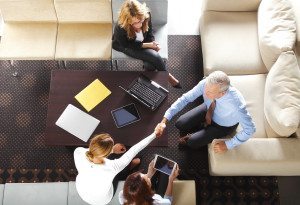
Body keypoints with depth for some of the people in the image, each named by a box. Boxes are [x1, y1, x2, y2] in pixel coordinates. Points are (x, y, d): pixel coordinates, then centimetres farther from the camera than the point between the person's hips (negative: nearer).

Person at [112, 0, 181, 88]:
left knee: (150, 65, -23)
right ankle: (167, 76, 3)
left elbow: (149, 33, -5)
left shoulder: (146, 15, -25)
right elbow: (128, 45, -19)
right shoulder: (120, 29, -35)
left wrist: (153, 43, -23)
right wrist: (148, 45, -26)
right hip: (126, 46, -3)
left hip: (142, 42, 3)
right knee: (155, 57, -23)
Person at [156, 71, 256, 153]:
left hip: (224, 125, -3)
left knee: (192, 142, -14)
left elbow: (250, 129, -27)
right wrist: (164, 121, -30)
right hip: (209, 110, 4)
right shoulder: (205, 84, -33)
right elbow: (185, 98, -24)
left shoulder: (236, 104, -42)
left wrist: (227, 145, -22)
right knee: (180, 124, -12)